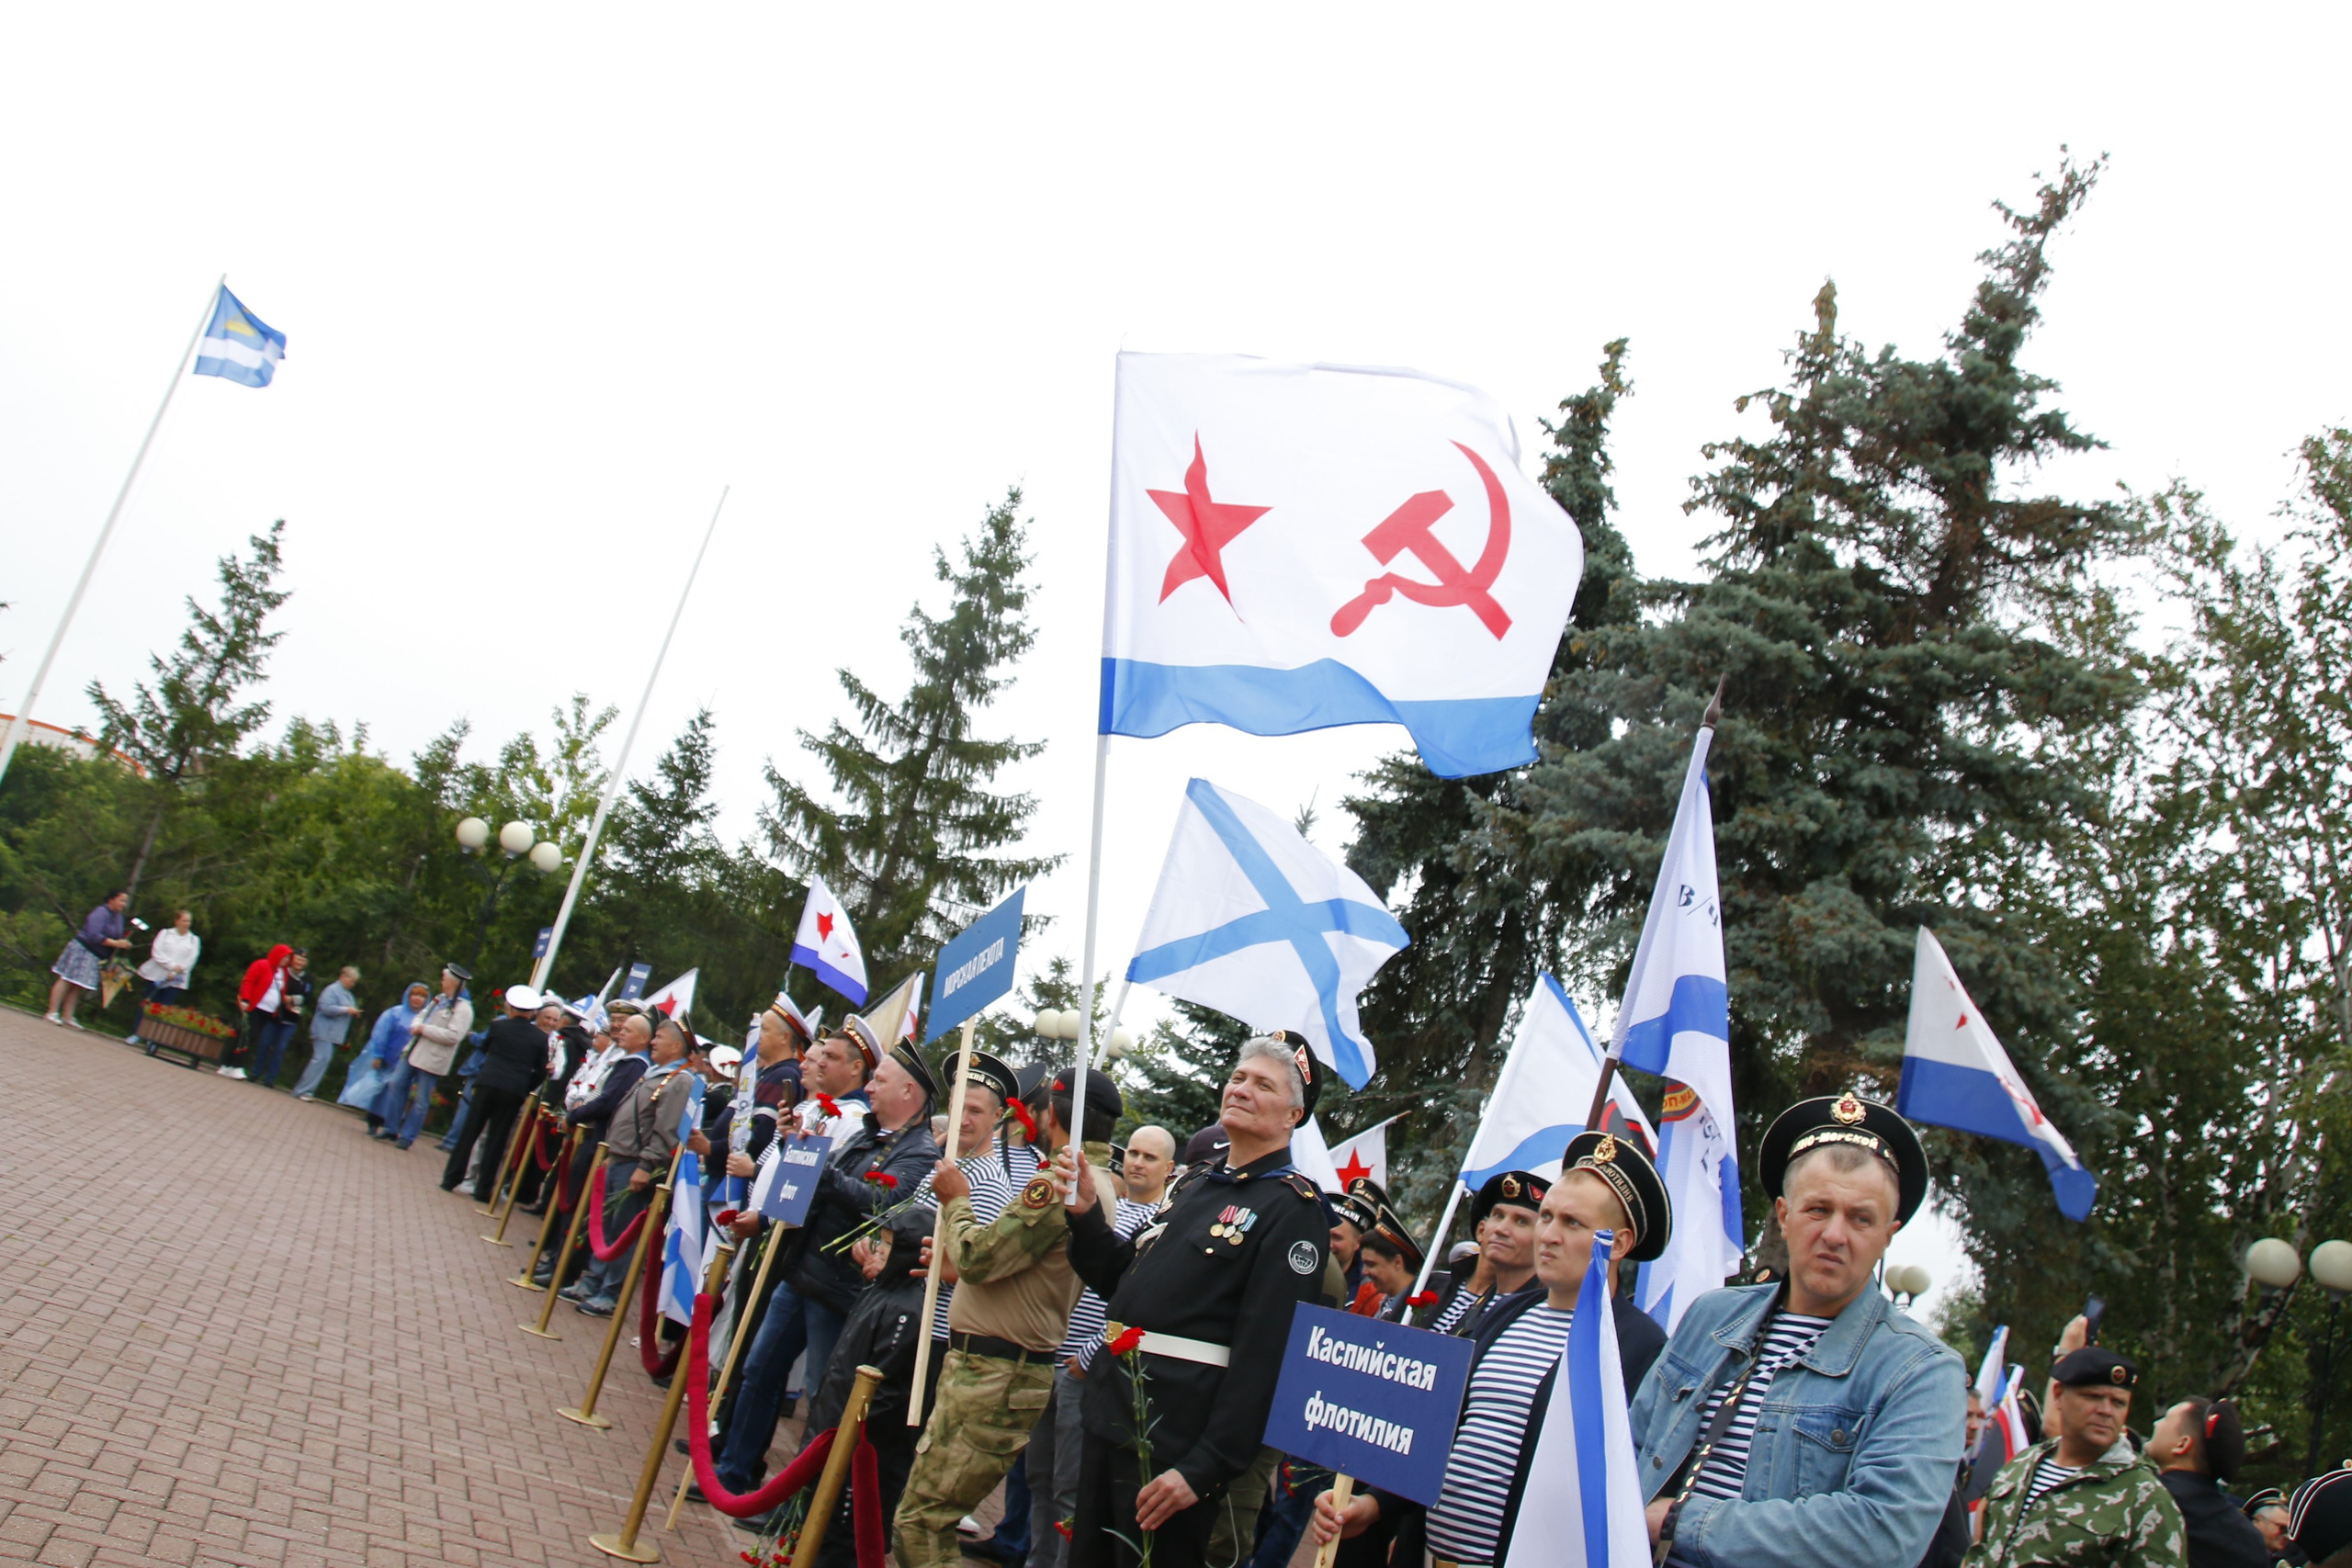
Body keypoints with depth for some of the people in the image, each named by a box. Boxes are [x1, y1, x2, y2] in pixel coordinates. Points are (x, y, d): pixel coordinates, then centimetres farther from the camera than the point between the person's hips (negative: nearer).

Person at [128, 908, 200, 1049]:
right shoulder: (165, 933, 7)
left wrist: (175, 973, -12)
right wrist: (172, 965, -14)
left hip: (176, 981, 0)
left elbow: (190, 961, 0)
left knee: (165, 1009, -5)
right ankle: (136, 1034, 11)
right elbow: (156, 952, -4)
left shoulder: (194, 940, 8)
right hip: (157, 975, 0)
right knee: (149, 1005, 2)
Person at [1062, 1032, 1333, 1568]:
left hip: (1176, 1436, -8)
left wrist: (1204, 1469, -22)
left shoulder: (1293, 1207, -12)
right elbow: (1122, 1280, 19)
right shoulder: (1196, 1182, 12)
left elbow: (1265, 1354, -19)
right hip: (1112, 1411, 8)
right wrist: (1086, 1216, 1)